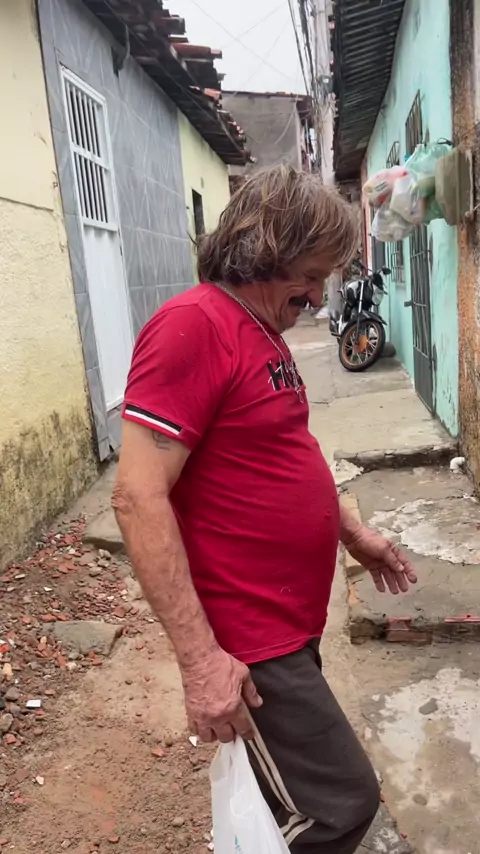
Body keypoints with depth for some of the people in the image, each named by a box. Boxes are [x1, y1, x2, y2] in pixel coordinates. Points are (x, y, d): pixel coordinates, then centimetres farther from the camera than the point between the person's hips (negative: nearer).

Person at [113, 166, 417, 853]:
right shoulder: (192, 327, -20)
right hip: (248, 643, -9)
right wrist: (198, 654, -24)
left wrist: (352, 532, 20)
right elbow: (138, 496, -25)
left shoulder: (263, 332, 11)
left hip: (290, 621, 9)